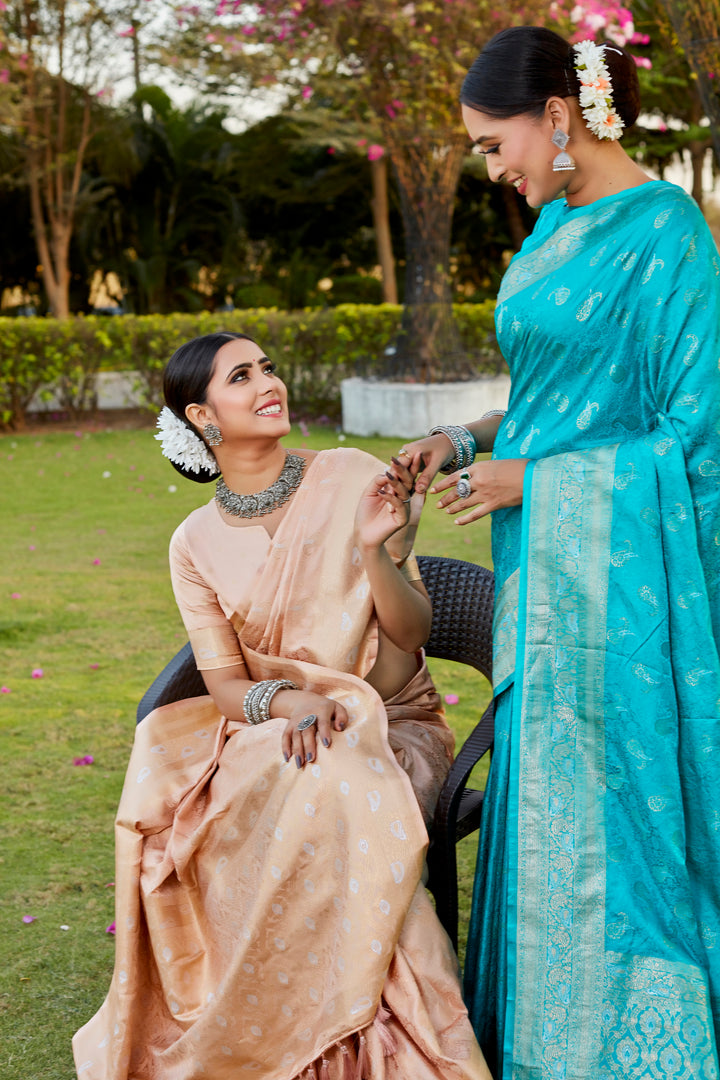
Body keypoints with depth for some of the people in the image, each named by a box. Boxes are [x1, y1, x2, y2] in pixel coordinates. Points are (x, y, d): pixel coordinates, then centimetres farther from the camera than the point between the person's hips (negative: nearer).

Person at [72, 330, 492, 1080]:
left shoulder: (355, 481, -4)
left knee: (331, 799, -35)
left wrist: (376, 549, -24)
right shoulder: (196, 545, 3)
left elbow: (412, 632, -5)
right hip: (271, 729, 2)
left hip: (391, 724, -2)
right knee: (178, 805, -29)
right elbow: (225, 684, -2)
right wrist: (283, 701, -24)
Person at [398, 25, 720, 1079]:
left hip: (618, 566, -9)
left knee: (613, 807, 1)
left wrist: (527, 479, -13)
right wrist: (467, 440, 8)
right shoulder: (557, 223, 12)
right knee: (545, 800, 15)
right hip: (545, 565, 9)